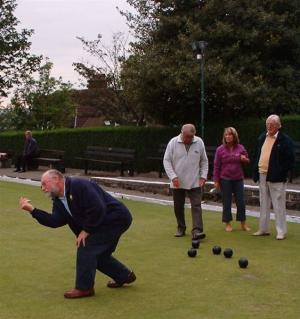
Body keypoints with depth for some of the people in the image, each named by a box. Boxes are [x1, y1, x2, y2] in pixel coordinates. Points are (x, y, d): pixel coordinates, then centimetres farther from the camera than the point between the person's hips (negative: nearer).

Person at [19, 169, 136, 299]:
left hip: (115, 218, -10)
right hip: (105, 223, 10)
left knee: (86, 248, -13)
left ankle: (84, 288, 1)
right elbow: (55, 221, -4)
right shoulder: (59, 200, 9)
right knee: (99, 254, 19)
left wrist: (86, 230, -20)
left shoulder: (78, 185, -22)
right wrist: (32, 209, -8)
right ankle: (125, 276, 39)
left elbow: (97, 209, -28)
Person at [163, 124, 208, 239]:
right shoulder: (173, 142, -7)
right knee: (178, 207, 9)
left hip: (195, 182, 0)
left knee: (196, 206, -8)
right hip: (177, 183, 0)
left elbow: (204, 161, 7)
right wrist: (173, 176, -14)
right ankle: (181, 228, 25)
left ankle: (197, 231, -11)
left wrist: (203, 176, -2)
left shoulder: (199, 142, -2)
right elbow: (166, 161, -5)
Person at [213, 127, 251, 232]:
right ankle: (228, 223, 15)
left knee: (241, 201, 5)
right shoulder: (220, 149, -4)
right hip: (225, 180, -2)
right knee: (227, 202, 4)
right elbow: (216, 166, -3)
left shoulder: (240, 148, 3)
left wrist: (244, 159, -10)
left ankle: (243, 223, 17)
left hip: (238, 179, 2)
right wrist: (216, 180, -6)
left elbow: (247, 161, 14)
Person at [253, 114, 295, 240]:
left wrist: (281, 172, -15)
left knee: (278, 205, -1)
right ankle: (263, 229, 24)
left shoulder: (285, 140, -9)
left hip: (276, 178, -6)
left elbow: (290, 160, -10)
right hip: (262, 176, 6)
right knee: (264, 204, 14)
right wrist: (255, 172, 8)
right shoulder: (262, 138, 11)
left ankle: (281, 231, 7)